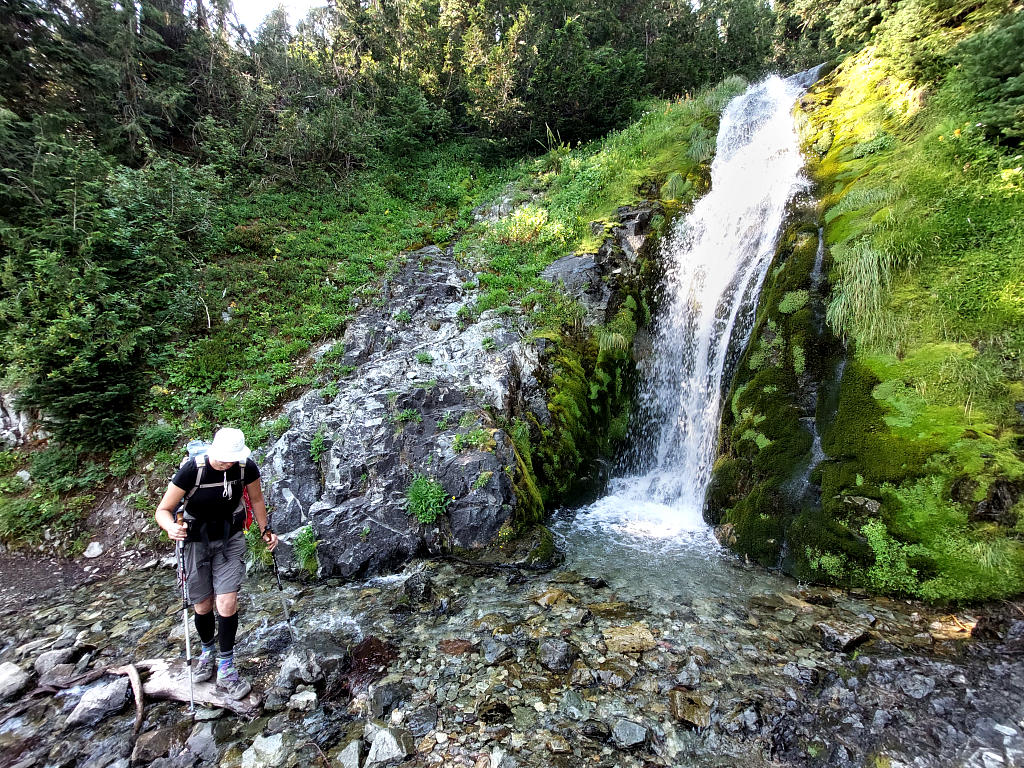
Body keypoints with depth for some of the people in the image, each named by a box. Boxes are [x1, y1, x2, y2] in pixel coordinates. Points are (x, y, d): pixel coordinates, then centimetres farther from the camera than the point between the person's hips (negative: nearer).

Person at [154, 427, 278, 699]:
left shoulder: (247, 467, -17)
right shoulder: (192, 470, -25)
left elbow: (256, 499, 2)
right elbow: (163, 510, -17)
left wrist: (265, 530, 3)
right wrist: (172, 528, -37)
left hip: (230, 538, 1)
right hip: (195, 541, 0)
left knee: (227, 603, -9)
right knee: (203, 607, 9)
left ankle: (226, 669, 8)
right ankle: (208, 651, 39)